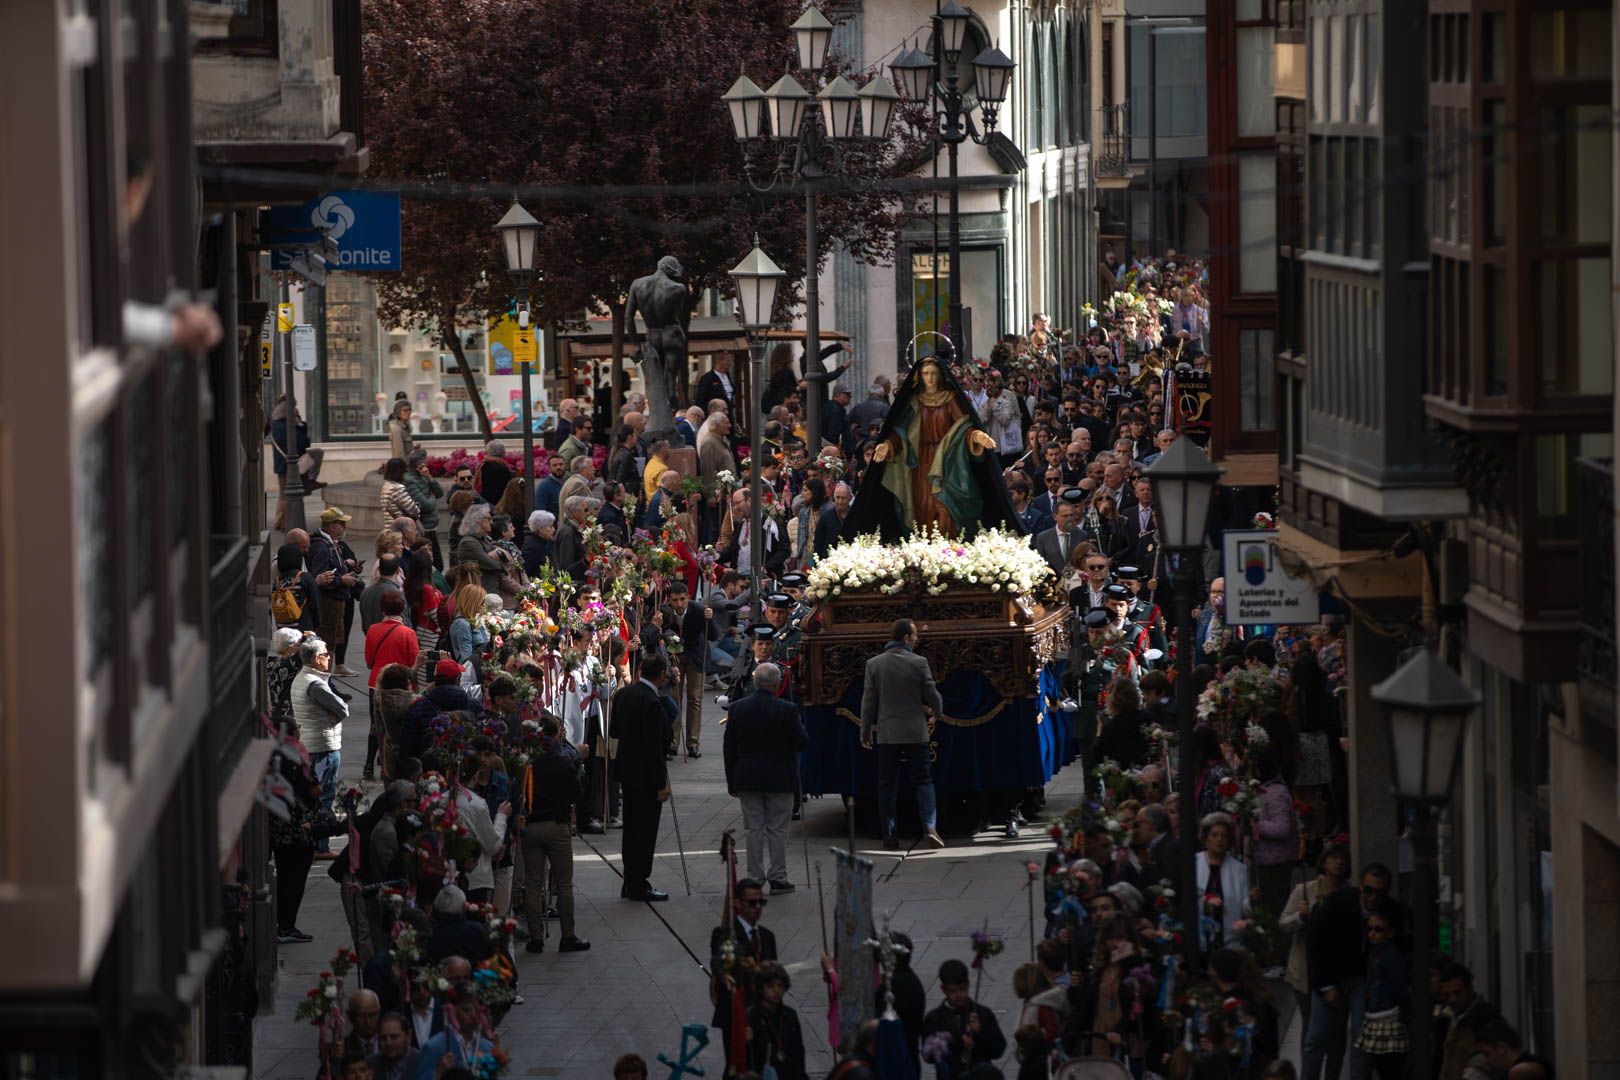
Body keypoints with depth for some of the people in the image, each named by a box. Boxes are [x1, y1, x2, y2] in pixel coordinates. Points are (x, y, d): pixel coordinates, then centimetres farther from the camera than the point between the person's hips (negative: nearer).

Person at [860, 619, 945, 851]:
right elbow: (933, 697, -2)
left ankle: (889, 834, 6)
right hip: (915, 733, -2)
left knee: (887, 785, 7)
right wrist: (936, 710, 21)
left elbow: (868, 701, 1)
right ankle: (929, 826, -12)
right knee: (922, 780, 4)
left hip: (886, 734, 2)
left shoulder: (874, 664, -2)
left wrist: (865, 732, 9)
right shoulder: (918, 663, -8)